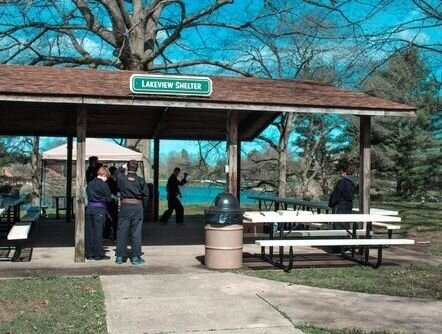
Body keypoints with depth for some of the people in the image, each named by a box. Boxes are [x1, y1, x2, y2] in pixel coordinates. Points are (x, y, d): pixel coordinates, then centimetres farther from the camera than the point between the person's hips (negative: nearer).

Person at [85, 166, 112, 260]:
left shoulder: (90, 184, 11)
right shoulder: (103, 184, -8)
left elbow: (87, 195, 15)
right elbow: (108, 198, -4)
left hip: (89, 208, 6)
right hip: (99, 209, -6)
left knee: (89, 232, 8)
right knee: (98, 232, -1)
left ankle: (90, 254, 13)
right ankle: (98, 254, 2)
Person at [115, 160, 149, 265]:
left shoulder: (122, 178, -2)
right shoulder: (140, 180, -4)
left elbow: (117, 173, 20)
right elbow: (146, 193, -3)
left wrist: (123, 167, 29)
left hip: (125, 206, 1)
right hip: (137, 206, -1)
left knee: (122, 232, 8)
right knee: (136, 233, 3)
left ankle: (120, 257, 11)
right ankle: (135, 257, 5)